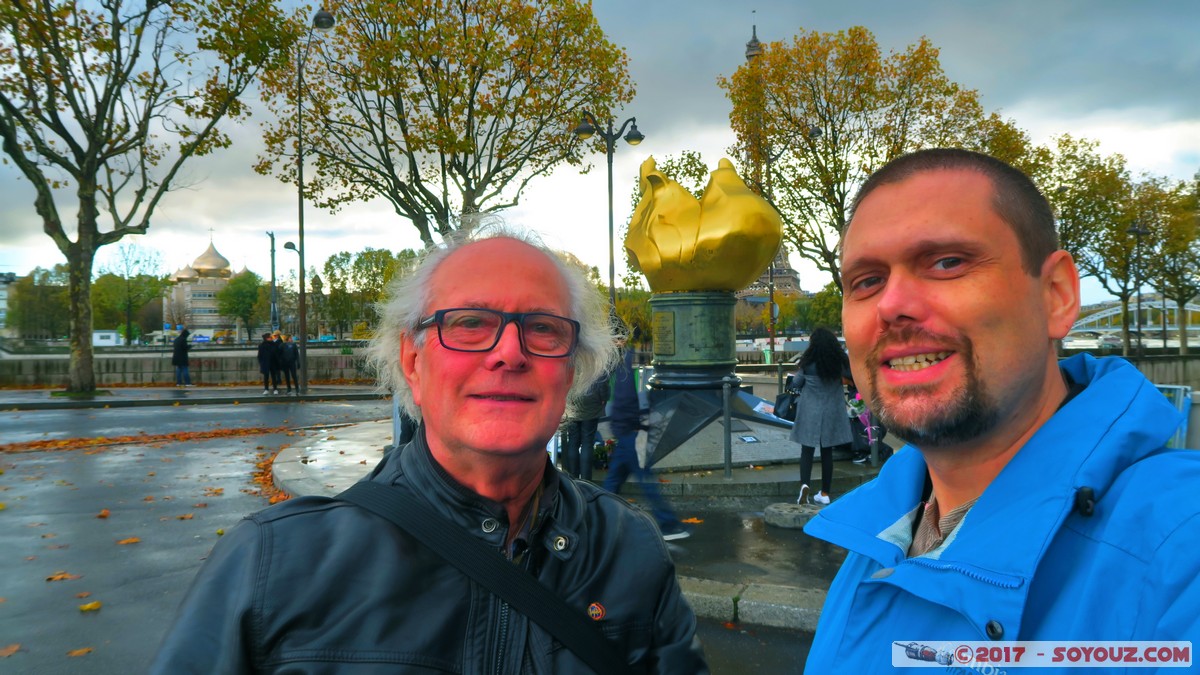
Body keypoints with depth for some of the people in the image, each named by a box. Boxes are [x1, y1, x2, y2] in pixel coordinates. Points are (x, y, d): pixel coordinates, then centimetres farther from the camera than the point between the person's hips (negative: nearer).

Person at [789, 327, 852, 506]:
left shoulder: (807, 363, -11)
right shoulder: (840, 361, -6)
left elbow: (796, 383, 0)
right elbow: (850, 374, 14)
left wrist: (797, 374, 18)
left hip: (810, 411, -2)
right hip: (832, 412, 2)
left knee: (807, 450, 5)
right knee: (827, 452, 10)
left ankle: (804, 484, -17)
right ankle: (825, 494, 16)